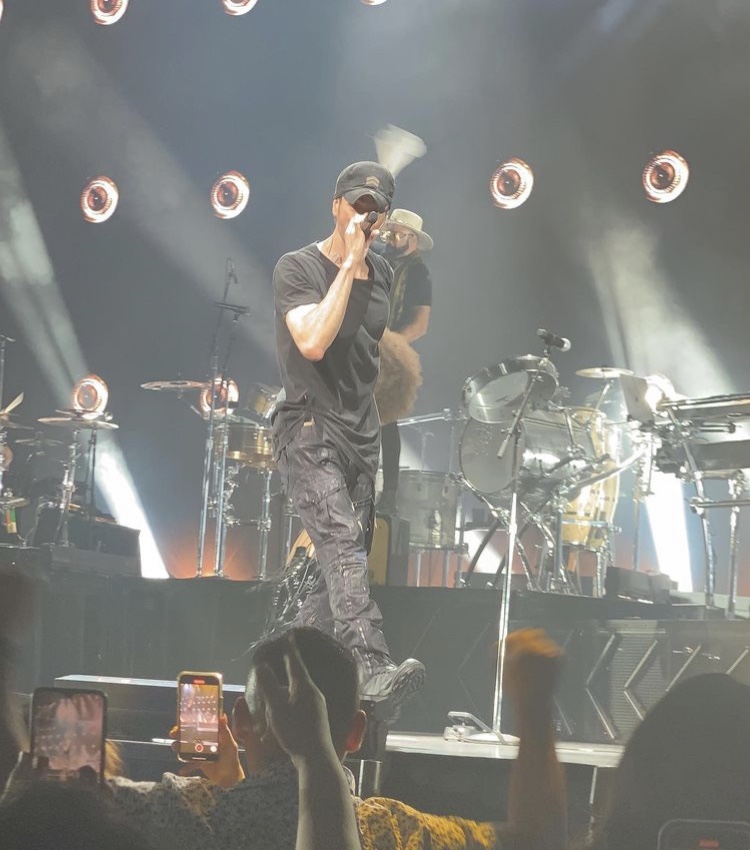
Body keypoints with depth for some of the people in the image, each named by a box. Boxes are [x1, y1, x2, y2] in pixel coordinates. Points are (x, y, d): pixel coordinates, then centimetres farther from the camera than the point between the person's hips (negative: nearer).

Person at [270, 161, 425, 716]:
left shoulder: (383, 277, 14)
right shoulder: (298, 269, -6)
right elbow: (313, 342, -22)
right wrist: (348, 266, -18)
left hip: (362, 437, 7)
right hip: (309, 430, -7)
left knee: (342, 568, 5)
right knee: (343, 542, -25)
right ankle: (373, 672, -38)